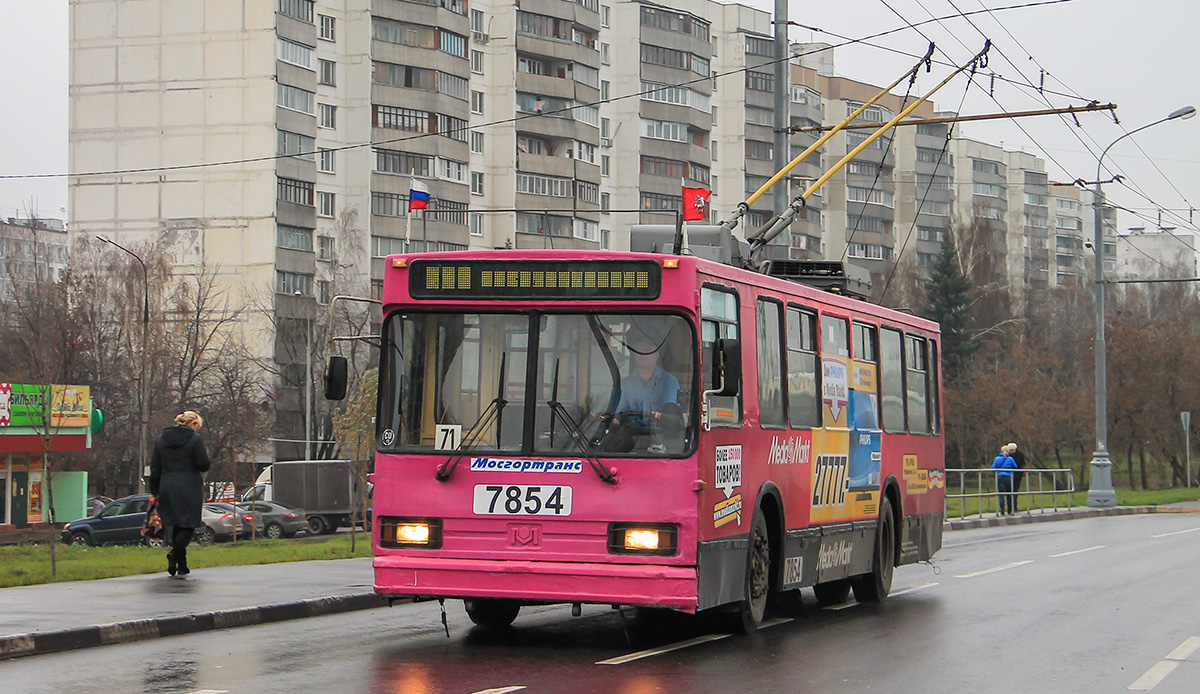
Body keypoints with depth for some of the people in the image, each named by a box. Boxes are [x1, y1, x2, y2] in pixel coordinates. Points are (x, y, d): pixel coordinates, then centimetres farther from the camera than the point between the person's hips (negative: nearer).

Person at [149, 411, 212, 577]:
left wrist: (155, 491, 15)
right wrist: (206, 456, 13)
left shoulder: (161, 439, 11)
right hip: (189, 489, -5)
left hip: (167, 488, 5)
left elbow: (155, 468, 11)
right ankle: (175, 554, -23)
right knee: (188, 525, -1)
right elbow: (203, 465, -9)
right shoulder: (195, 439, -5)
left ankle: (182, 565, 11)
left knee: (174, 525, 12)